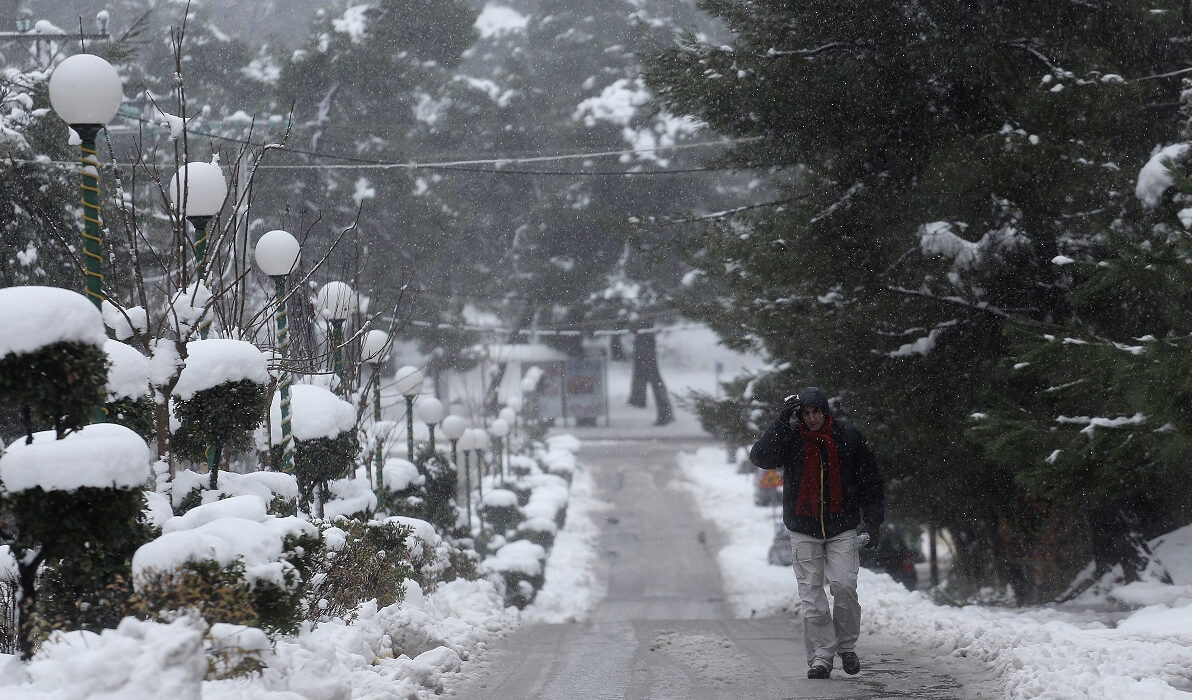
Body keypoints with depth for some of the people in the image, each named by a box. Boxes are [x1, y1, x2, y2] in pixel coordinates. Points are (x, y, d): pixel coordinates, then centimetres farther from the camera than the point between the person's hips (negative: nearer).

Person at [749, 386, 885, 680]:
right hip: (804, 530, 1)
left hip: (842, 528, -1)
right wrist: (781, 423, -22)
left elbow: (871, 480, 6)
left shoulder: (848, 437, -1)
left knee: (844, 585, -13)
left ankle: (846, 645, 7)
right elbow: (760, 457, -15)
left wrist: (872, 520, 1)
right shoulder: (789, 438, 0)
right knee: (811, 595, -2)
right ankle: (821, 656, 3)